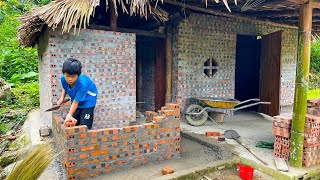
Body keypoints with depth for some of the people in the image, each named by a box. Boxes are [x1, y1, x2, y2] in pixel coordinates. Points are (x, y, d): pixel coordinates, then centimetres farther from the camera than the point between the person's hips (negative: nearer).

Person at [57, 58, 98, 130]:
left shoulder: (82, 84, -38)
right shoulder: (63, 79, -20)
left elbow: (76, 102, -32)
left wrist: (69, 115, -37)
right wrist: (62, 98, -8)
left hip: (88, 100, -6)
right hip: (75, 100, 7)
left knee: (84, 126, -11)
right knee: (73, 123, 12)